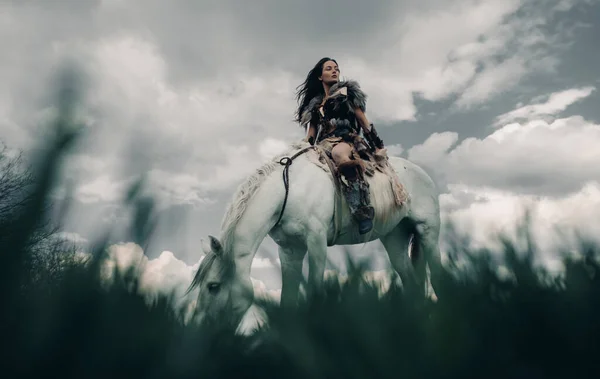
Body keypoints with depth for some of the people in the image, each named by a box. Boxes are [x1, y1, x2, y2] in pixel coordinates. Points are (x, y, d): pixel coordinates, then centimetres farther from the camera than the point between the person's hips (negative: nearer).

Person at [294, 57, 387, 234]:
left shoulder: (347, 92, 15)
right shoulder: (314, 104, 26)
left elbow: (364, 123, 10)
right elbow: (310, 135, 21)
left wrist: (378, 146, 2)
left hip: (348, 138, -5)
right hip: (325, 143, 5)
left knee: (340, 153, -43)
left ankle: (363, 213, -48)